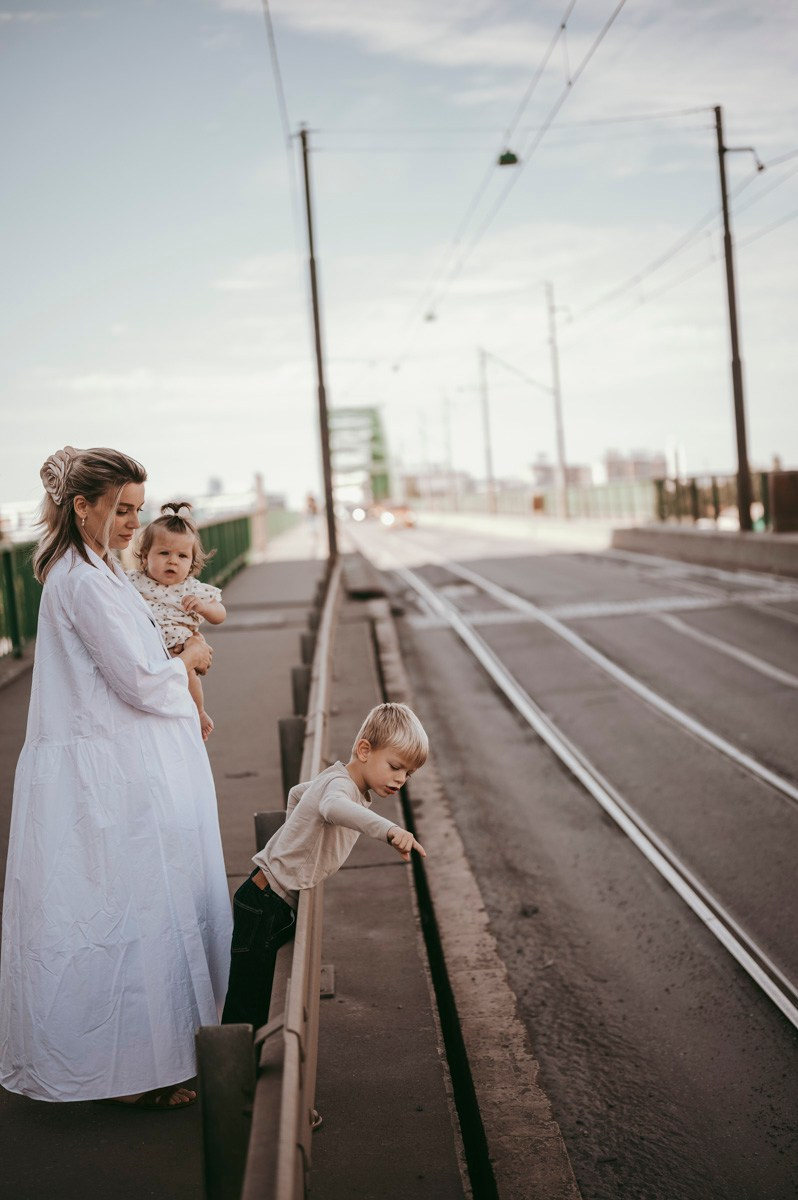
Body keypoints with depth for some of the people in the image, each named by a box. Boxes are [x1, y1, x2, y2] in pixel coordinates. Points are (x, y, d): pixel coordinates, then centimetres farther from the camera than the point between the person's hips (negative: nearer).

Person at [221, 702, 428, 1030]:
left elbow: (297, 792, 31)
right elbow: (334, 807, -49)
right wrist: (389, 829, -62)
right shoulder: (340, 783, -22)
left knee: (260, 1001, 16)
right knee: (247, 1007, -8)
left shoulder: (335, 779, 9)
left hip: (281, 904, 10)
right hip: (263, 904, -10)